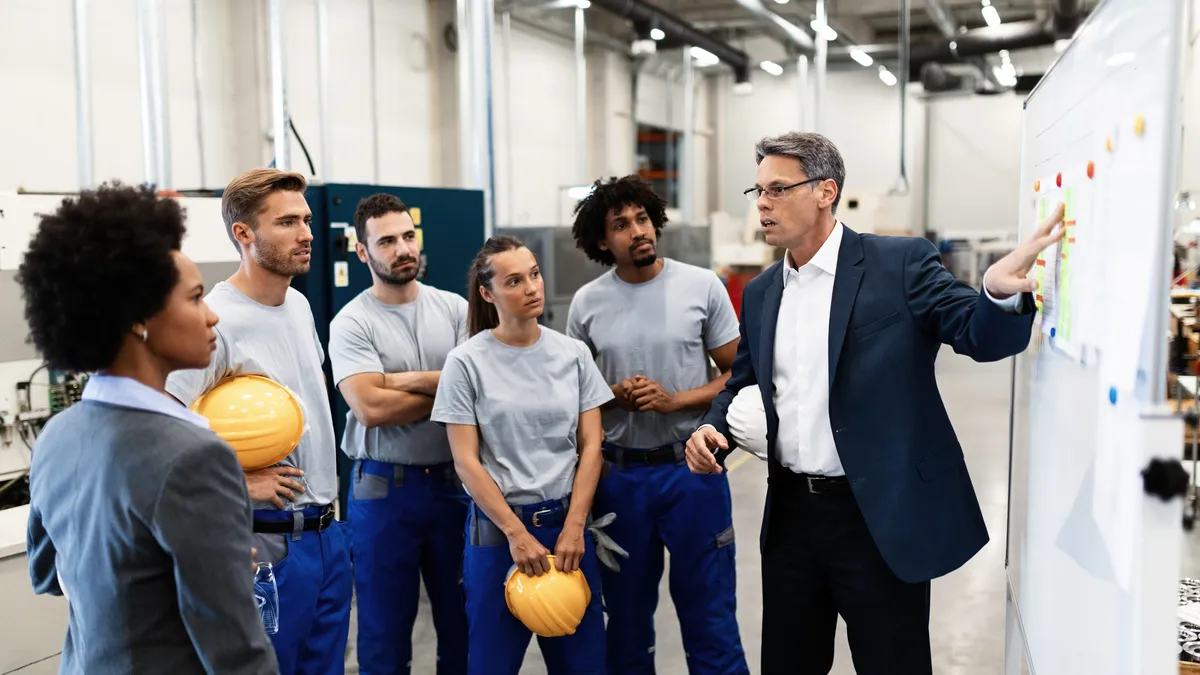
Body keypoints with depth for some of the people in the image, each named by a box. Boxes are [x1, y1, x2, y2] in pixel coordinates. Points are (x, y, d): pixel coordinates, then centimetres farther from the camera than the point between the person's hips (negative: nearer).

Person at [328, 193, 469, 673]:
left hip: (454, 481, 3)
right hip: (385, 487, -3)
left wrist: (407, 380, -17)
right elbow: (371, 408, -20)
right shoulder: (351, 323, -8)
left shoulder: (455, 309, 2)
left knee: (462, 619, 15)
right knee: (386, 627, 11)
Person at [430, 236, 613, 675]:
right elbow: (466, 462, -8)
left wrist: (573, 527, -5)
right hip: (497, 528, -2)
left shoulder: (573, 354, 2)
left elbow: (590, 447, 3)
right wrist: (517, 534, -11)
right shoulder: (466, 362, -6)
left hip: (567, 523, 3)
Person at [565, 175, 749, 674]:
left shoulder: (702, 286, -4)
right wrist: (615, 395, -11)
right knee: (626, 609, 16)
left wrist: (675, 401, -15)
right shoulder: (586, 303, 0)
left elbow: (736, 376, -1)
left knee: (709, 610, 6)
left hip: (692, 467, -2)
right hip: (618, 473, 2)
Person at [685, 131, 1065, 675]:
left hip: (882, 518, -5)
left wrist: (1000, 291, -37)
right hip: (790, 513, 5)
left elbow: (981, 335, -14)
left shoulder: (900, 264, -7)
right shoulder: (760, 292, 9)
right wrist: (712, 430, -2)